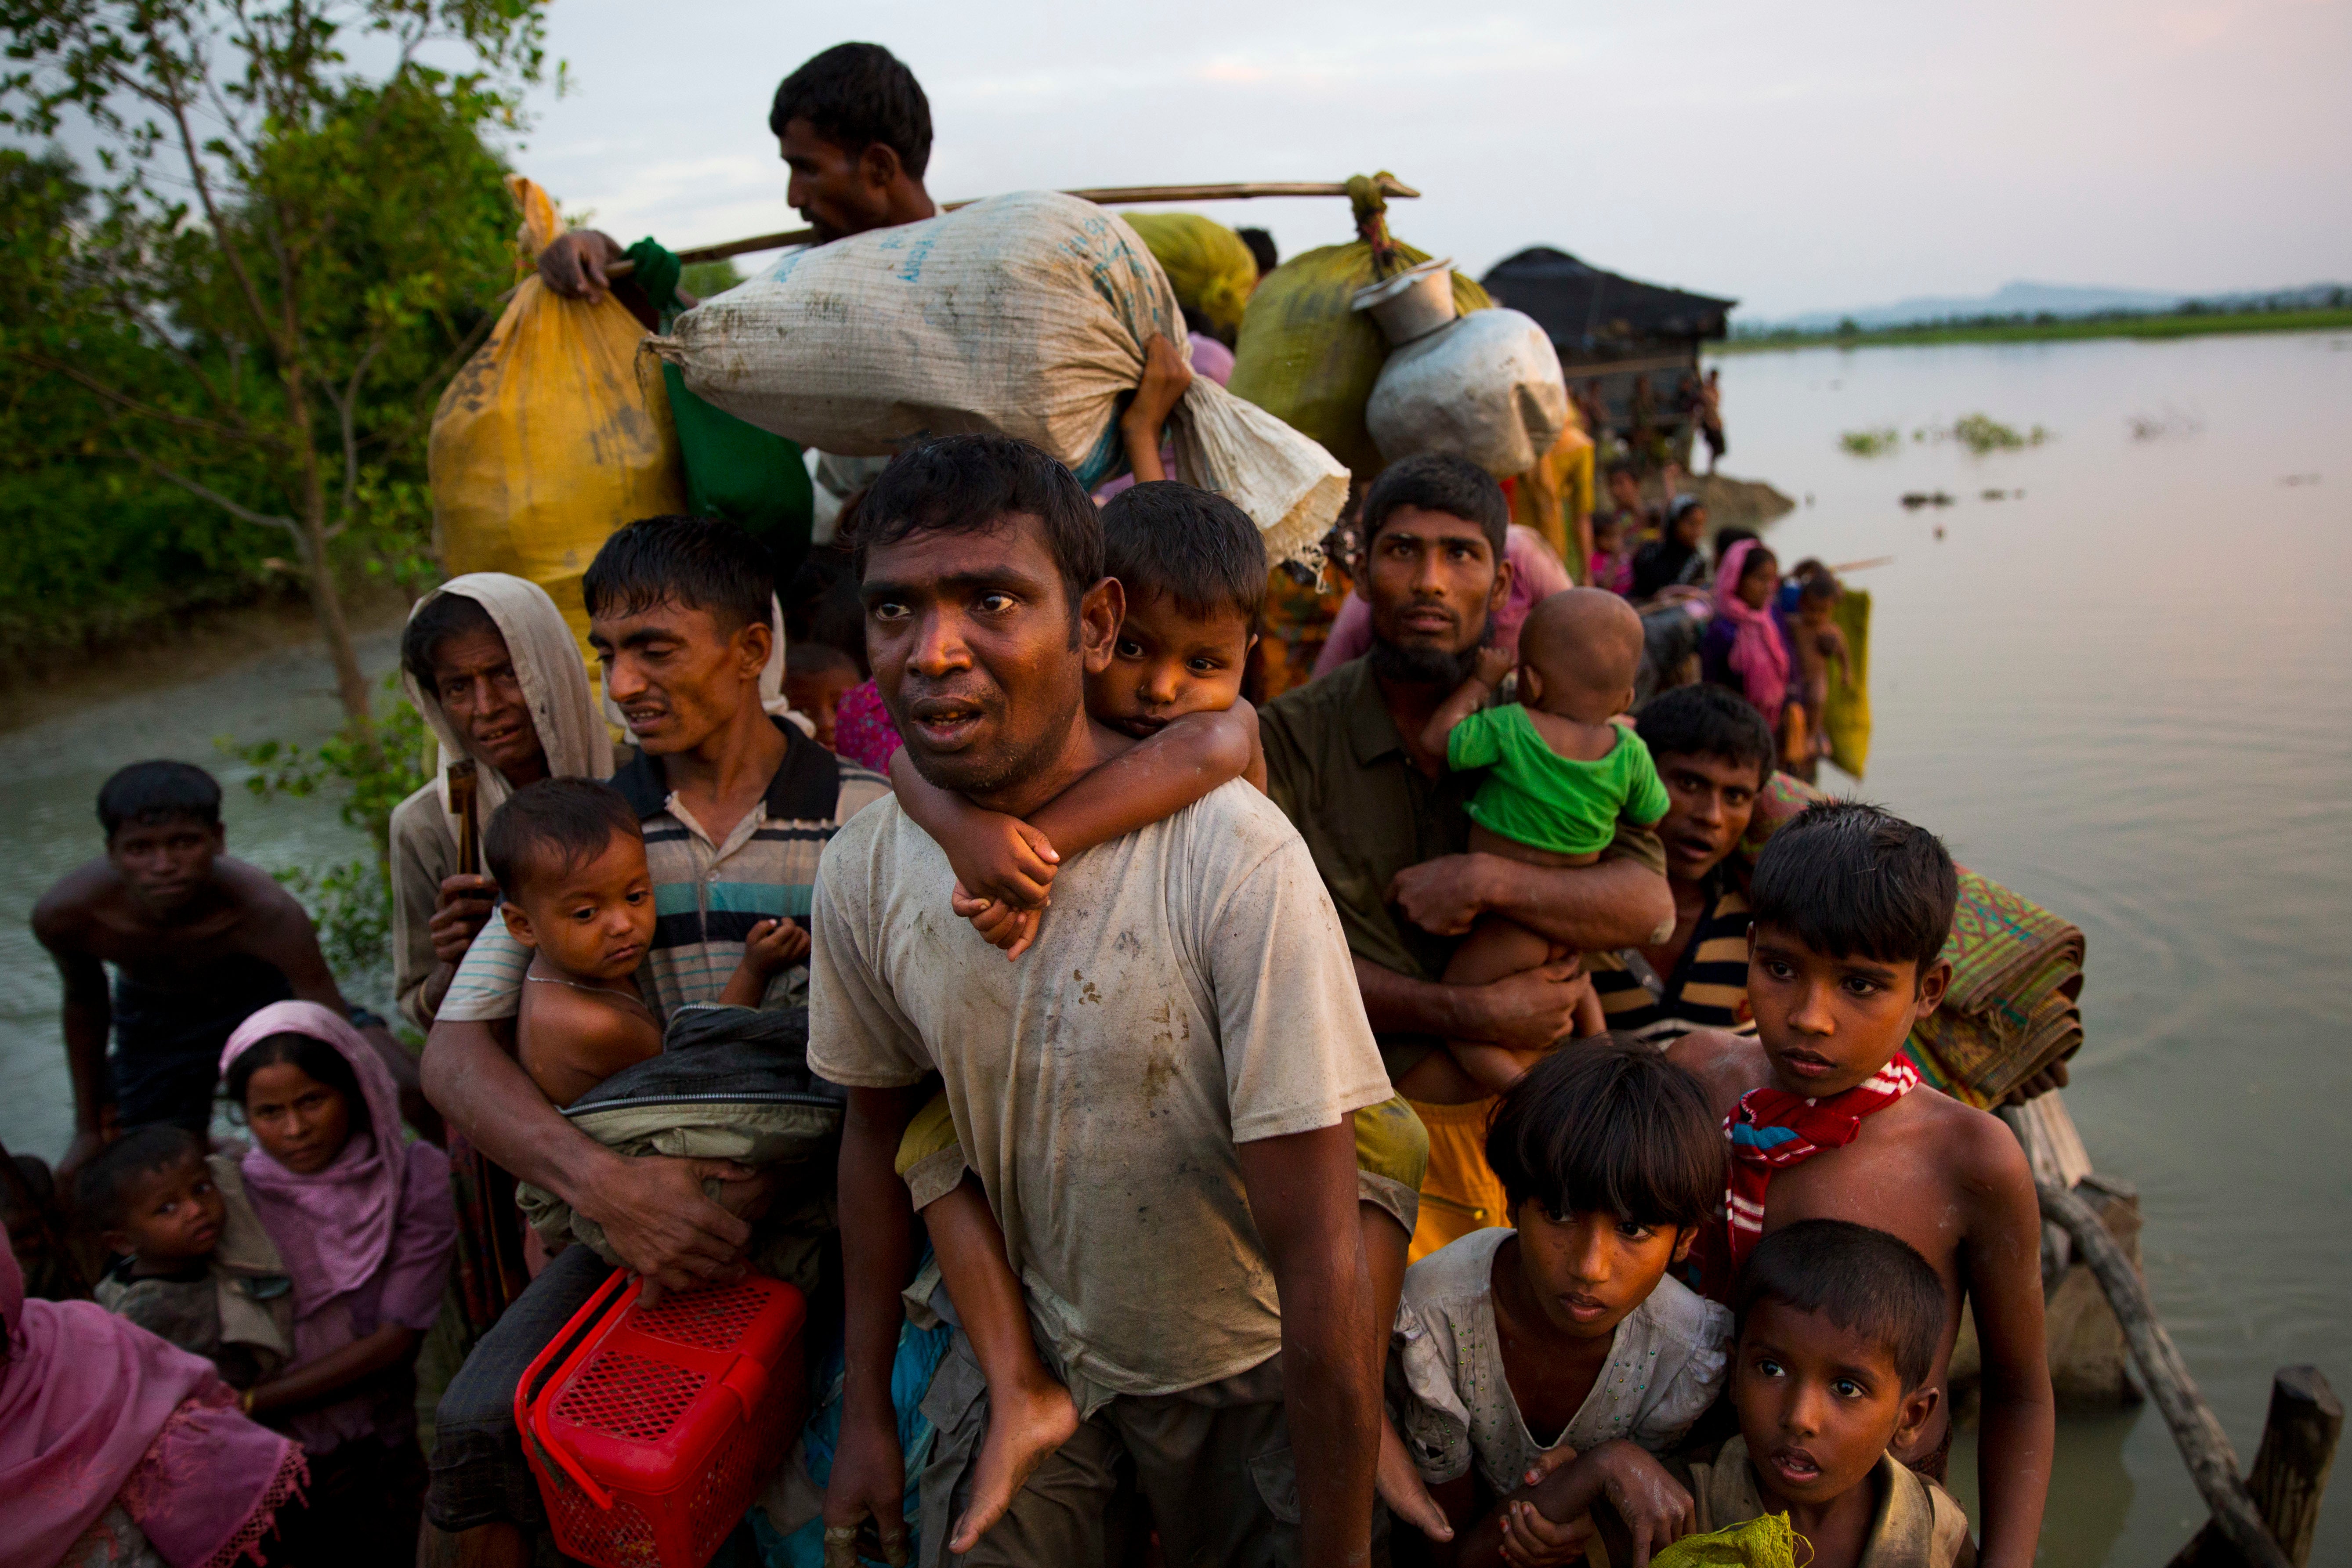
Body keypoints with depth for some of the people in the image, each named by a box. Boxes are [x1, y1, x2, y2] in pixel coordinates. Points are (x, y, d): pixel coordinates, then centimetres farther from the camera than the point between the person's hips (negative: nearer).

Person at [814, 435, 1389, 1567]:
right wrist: (865, 1414, 9)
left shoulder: (1239, 860, -30)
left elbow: (1322, 1263, -26)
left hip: (1242, 1373, -3)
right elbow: (880, 1126, 4)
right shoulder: (863, 873, -13)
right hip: (1026, 1345, 3)